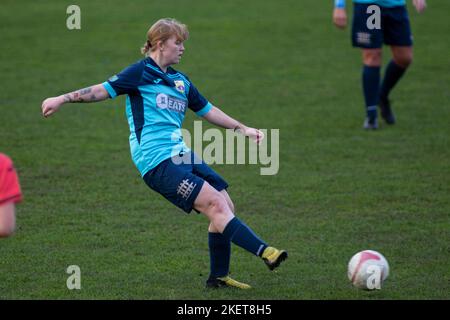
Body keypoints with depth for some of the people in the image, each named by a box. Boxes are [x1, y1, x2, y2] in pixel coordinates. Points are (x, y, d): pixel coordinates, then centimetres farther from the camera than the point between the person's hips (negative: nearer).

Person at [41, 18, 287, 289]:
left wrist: (242, 128, 29)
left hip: (181, 155, 8)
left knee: (226, 206, 3)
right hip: (157, 161, -8)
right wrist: (62, 100, -8)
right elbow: (103, 91, -2)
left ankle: (219, 276, 13)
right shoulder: (141, 72, -1)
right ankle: (264, 251, -27)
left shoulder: (181, 81, 20)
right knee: (215, 204, -19)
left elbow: (207, 110, 30)